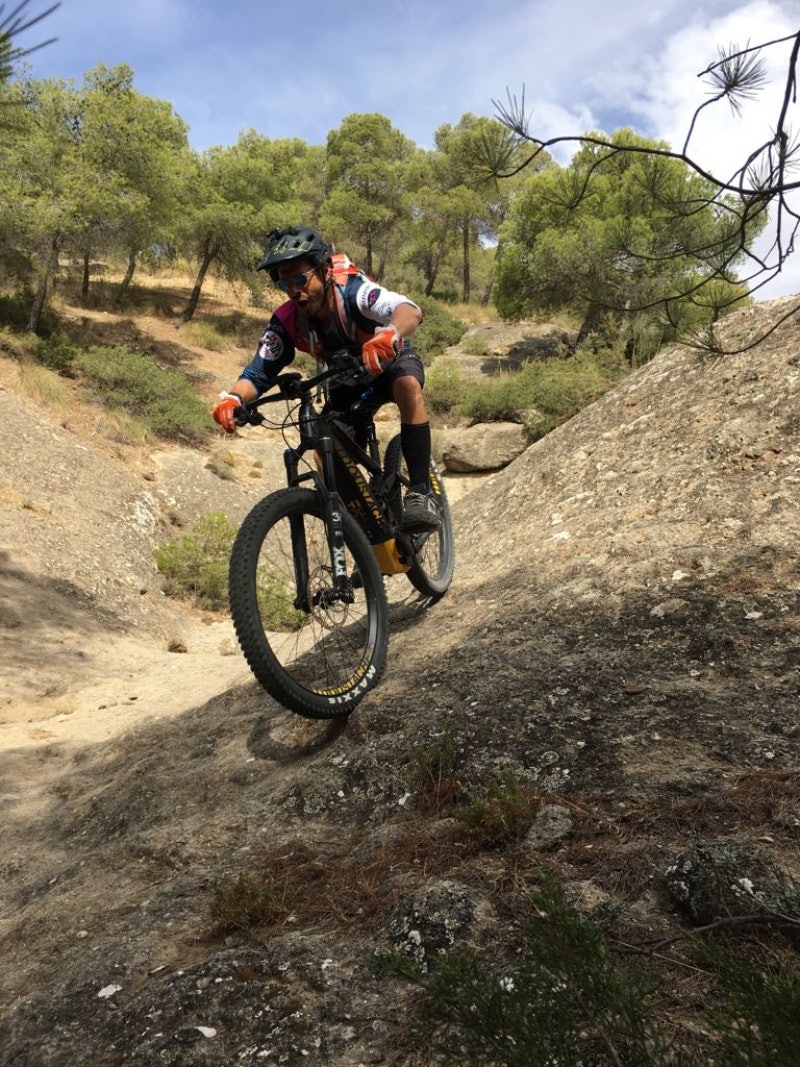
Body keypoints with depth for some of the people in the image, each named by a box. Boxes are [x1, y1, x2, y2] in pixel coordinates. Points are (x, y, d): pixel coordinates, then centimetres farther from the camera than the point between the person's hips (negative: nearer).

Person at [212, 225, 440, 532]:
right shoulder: (286, 321, -22)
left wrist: (389, 336, -74)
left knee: (408, 385, -39)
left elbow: (410, 311, -51)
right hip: (347, 385, 4)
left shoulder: (353, 291, -34)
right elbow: (258, 373, -23)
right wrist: (232, 398, -45)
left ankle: (420, 494, -34)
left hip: (392, 362, -4)